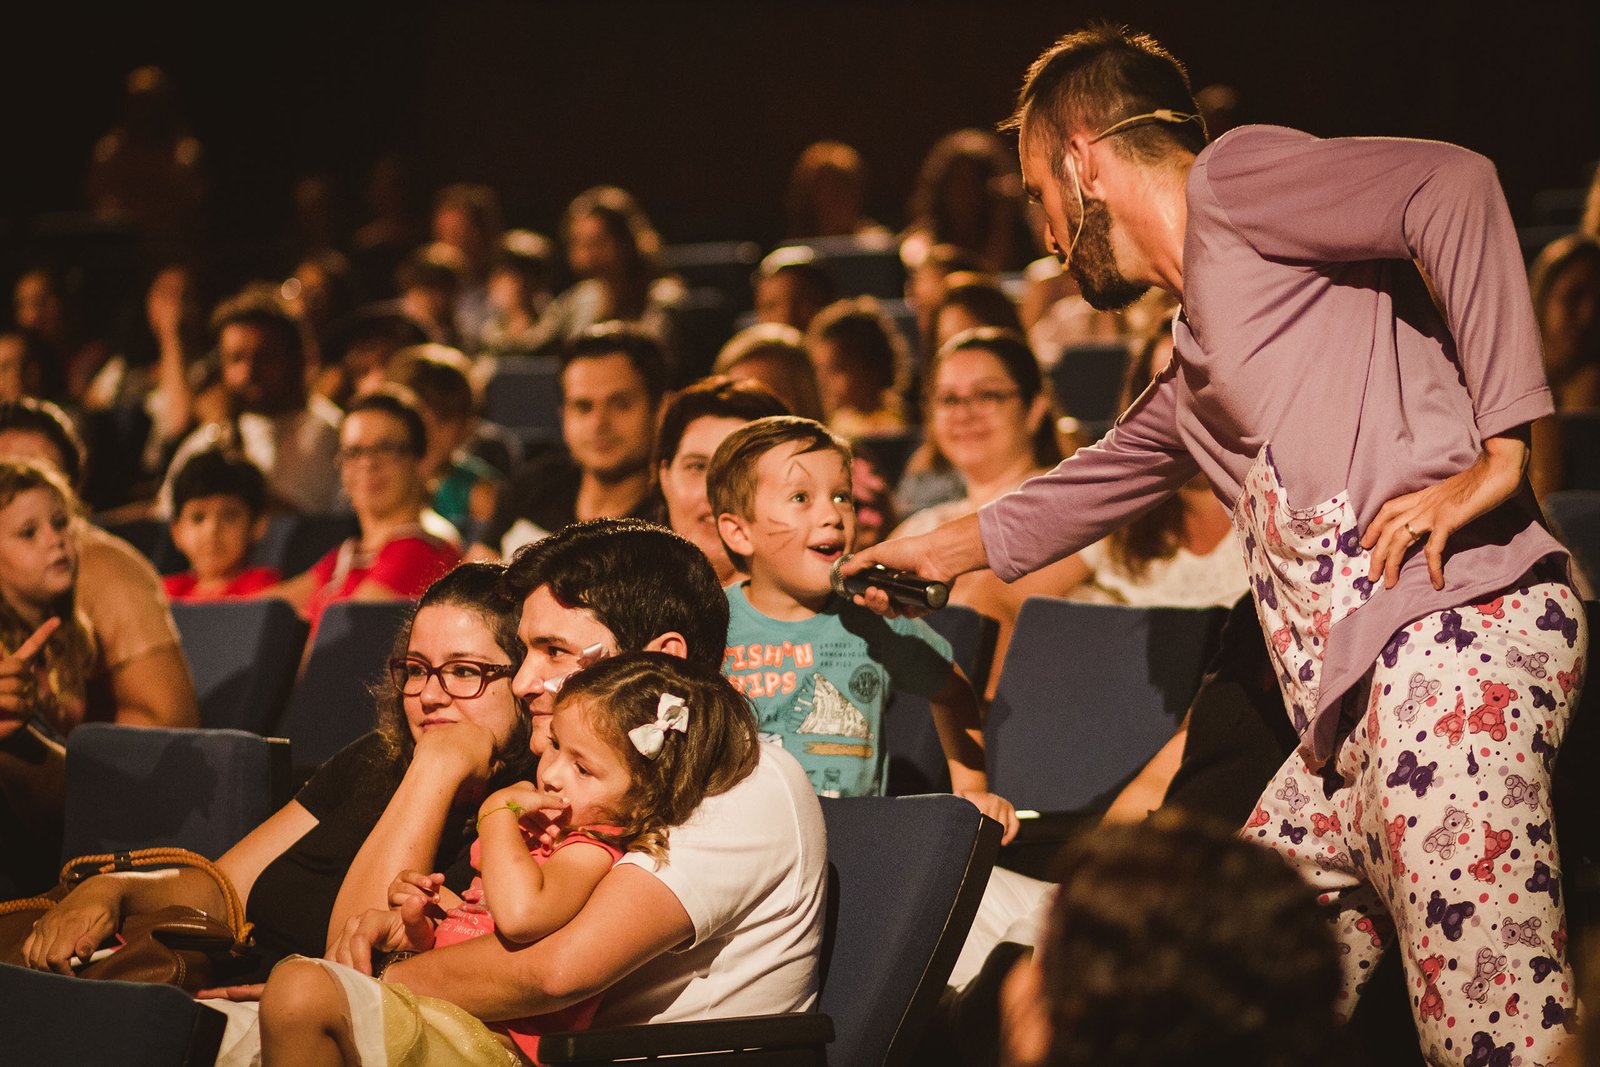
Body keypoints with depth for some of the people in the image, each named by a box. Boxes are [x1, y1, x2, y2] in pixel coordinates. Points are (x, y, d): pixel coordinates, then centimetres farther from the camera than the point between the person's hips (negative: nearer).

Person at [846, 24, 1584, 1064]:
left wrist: (1498, 449, -17)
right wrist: (944, 547, 61)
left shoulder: (1234, 177, 2)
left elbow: (1453, 184, -14)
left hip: (1452, 633, -10)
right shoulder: (1194, 361, 30)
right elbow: (1101, 481, 48)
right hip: (1360, 712, 10)